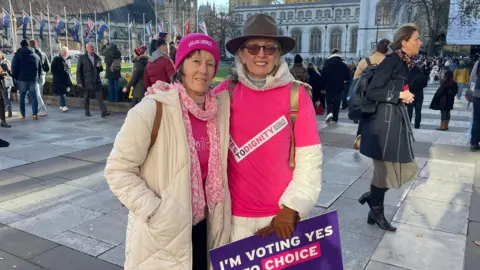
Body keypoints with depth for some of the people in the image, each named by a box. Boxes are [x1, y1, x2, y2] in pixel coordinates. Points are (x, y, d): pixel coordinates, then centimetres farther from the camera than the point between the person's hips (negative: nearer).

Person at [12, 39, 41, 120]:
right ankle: (35, 114, -6)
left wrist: (15, 77, 8)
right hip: (33, 79, 2)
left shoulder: (18, 55, -1)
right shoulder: (36, 56, 8)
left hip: (22, 79, -2)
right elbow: (40, 68, 12)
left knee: (22, 96, 9)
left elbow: (14, 67, -4)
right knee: (34, 96, 2)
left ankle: (22, 114, 11)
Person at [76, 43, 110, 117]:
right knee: (87, 98, 9)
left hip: (97, 81, 2)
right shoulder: (82, 58, 0)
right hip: (87, 82, -2)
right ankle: (87, 112, 22)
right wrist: (80, 82, -6)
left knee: (100, 97, -7)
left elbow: (101, 69, 17)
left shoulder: (97, 57, 10)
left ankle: (104, 112, -11)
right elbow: (78, 70, -1)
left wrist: (100, 67, -8)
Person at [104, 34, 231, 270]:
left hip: (204, 227, 5)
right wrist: (155, 211, -20)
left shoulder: (221, 106, -4)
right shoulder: (153, 110, -19)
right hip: (161, 235, -5)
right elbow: (118, 170, -15)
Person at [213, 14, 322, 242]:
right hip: (234, 214, 0)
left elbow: (310, 158, -5)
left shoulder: (296, 94, -5)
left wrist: (292, 208, -9)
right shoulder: (224, 92, -4)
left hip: (282, 214, 0)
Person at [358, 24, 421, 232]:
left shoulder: (405, 63, 11)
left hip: (396, 119, 9)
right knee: (385, 169, 3)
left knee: (403, 167, 13)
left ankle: (372, 196, 30)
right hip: (384, 121, -9)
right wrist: (399, 95, -18)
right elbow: (371, 92, -20)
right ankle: (376, 212, 21)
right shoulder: (392, 61, -15)